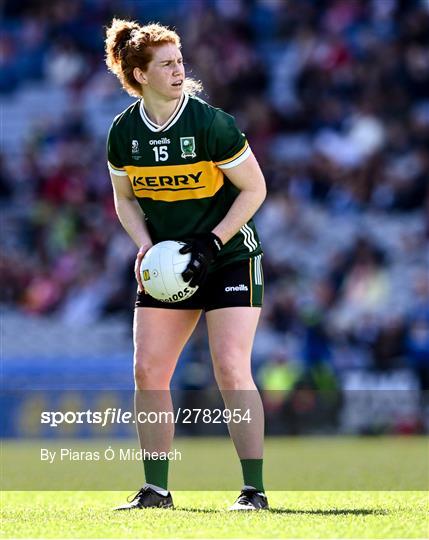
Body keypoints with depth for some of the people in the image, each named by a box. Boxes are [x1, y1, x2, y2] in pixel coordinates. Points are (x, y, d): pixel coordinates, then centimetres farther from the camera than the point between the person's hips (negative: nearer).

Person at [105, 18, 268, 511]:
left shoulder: (211, 123, -15)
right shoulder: (123, 132, -3)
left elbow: (254, 189, -8)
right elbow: (124, 199, 11)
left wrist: (212, 242, -16)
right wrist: (146, 247, -7)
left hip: (229, 258, -4)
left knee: (231, 369, -14)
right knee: (148, 371, -2)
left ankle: (254, 489, -10)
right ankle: (156, 489, 7)